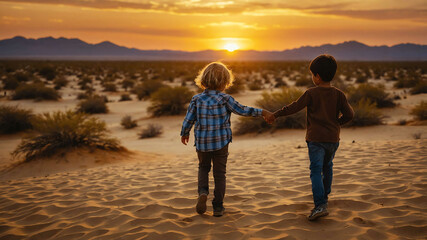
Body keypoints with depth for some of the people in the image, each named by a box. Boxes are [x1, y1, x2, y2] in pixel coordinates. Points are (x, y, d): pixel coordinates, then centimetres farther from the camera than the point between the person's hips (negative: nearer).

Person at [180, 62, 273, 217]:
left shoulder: (197, 99, -5)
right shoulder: (225, 99, -11)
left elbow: (188, 120, 1)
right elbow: (242, 110, -5)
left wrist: (184, 134, 19)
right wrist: (262, 113, 6)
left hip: (202, 143, 2)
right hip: (221, 142, -2)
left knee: (203, 168, 24)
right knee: (219, 173, 10)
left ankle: (203, 192, -1)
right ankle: (218, 207, 15)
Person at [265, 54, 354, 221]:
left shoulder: (311, 93, -8)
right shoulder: (338, 94, 1)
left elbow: (294, 107, -7)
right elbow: (349, 114, -2)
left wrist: (275, 115, 4)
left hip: (316, 138, -4)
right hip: (333, 138, 4)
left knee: (316, 171, -6)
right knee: (327, 168, 23)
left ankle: (320, 205, -18)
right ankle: (324, 197, 38)